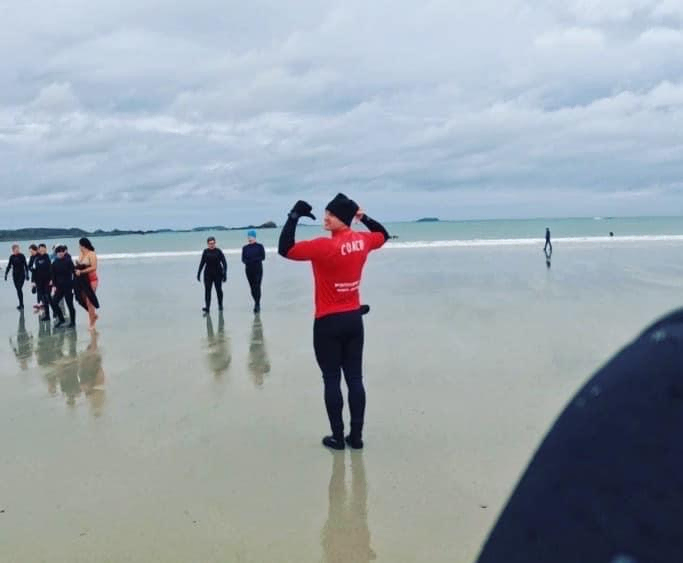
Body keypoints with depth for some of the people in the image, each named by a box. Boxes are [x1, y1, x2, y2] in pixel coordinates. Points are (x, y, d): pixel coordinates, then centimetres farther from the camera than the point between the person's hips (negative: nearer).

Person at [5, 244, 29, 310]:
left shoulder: (22, 256, -7)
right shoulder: (11, 257, 4)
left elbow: (26, 266, -3)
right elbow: (9, 266, 10)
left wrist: (27, 275, -4)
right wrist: (6, 274, 4)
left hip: (21, 275, -4)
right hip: (15, 275, 4)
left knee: (19, 289, -13)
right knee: (18, 290, 8)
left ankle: (21, 305, -11)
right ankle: (21, 304, 17)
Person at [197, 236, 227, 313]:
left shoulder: (218, 251, -6)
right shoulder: (205, 251, 2)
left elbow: (224, 262, -6)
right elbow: (202, 263, 10)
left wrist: (225, 274, -13)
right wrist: (198, 273, 9)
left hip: (218, 274, -2)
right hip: (208, 274, 2)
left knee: (218, 290, 8)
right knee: (207, 290, -6)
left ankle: (220, 305, 26)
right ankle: (207, 307, -10)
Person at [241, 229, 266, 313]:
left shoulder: (260, 246, 1)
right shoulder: (245, 247, 9)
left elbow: (263, 257, -6)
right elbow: (243, 259, 4)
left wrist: (254, 259, -17)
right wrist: (247, 262, -16)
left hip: (258, 269, -3)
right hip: (249, 269, 3)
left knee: (257, 286, -10)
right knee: (252, 287, 6)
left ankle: (257, 304, -9)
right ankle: (257, 304, 18)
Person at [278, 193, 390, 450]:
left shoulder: (325, 246, -19)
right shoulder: (362, 241, 2)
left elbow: (285, 249, -20)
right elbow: (383, 235, 25)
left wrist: (294, 216, -14)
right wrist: (363, 217, 17)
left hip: (328, 323, -6)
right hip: (354, 319, 6)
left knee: (332, 380, 3)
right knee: (355, 378, 9)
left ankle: (337, 437, 10)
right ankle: (356, 436, 14)